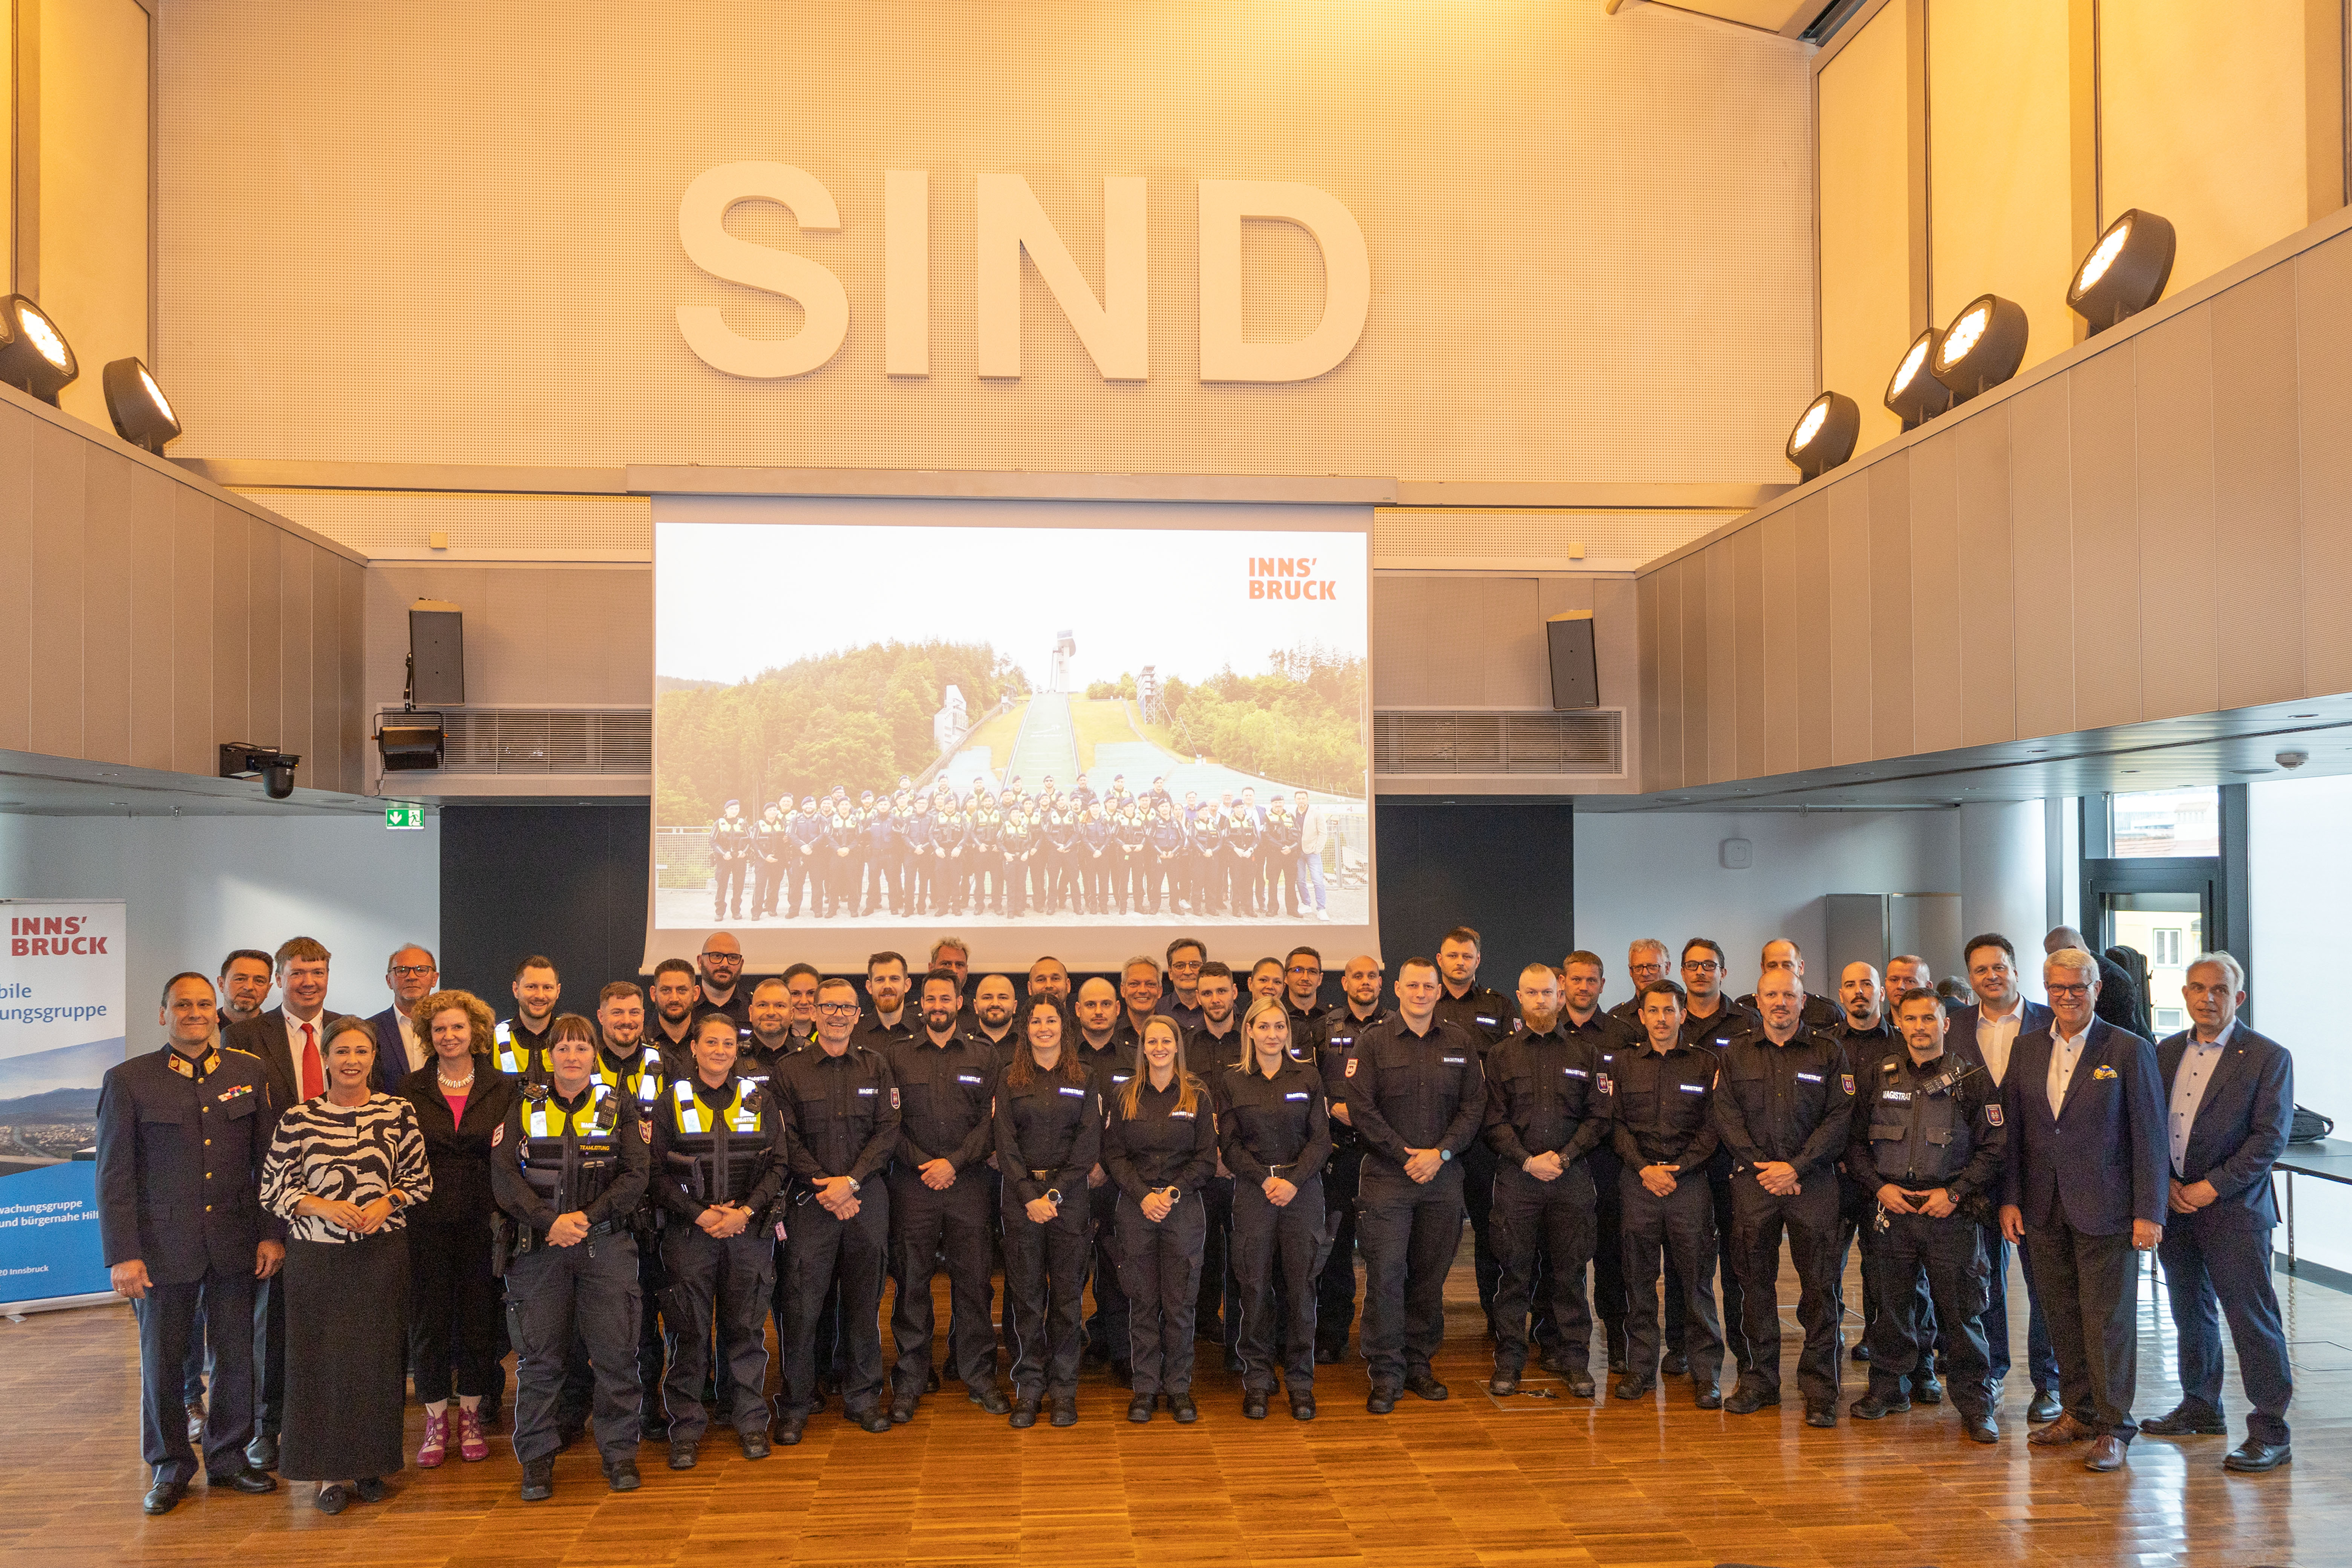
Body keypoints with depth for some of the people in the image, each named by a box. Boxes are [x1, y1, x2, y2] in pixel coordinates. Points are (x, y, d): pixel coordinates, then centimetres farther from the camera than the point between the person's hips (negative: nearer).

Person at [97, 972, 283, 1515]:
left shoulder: (250, 1074, 5)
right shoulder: (127, 1080, -2)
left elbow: (269, 1160, 6)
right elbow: (114, 1175, -4)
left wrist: (272, 1233, 1)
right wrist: (122, 1254, -9)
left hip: (235, 1244, 2)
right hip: (163, 1246, -2)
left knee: (237, 1357, 8)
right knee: (162, 1361, 9)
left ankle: (228, 1458, 24)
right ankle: (169, 1467, 25)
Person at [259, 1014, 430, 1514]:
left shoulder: (399, 1113, 1)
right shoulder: (297, 1120, 0)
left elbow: (421, 1180, 8)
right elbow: (273, 1191, 3)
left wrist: (387, 1202, -10)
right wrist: (323, 1207, -12)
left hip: (381, 1253, 1)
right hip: (316, 1257, 0)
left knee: (378, 1358, 4)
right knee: (320, 1359, 2)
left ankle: (369, 1465, 20)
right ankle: (330, 1473, 15)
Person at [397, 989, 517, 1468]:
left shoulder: (502, 1089, 3)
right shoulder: (411, 1090, 5)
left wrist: (504, 1212, -10)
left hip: (482, 1218, 0)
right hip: (427, 1221, 0)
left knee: (479, 1316, 6)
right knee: (428, 1319, 3)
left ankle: (471, 1416, 21)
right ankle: (436, 1421, 17)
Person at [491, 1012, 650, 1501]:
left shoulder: (618, 1107, 6)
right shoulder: (524, 1107, 6)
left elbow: (635, 1177, -1)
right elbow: (503, 1176, -3)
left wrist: (588, 1217, -13)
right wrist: (549, 1222, -14)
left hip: (606, 1243, 0)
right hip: (537, 1246, 0)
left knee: (615, 1350, -1)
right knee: (538, 1354, 3)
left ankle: (619, 1452, 12)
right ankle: (537, 1457, 16)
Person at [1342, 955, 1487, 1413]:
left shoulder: (1461, 1044, 9)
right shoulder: (1372, 1042, -1)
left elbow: (1474, 1107, 5)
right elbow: (1360, 1107, -7)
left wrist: (1440, 1153, -8)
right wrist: (1405, 1154, -10)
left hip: (1443, 1177, 3)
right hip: (1386, 1176, -3)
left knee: (1431, 1274, 8)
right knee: (1385, 1274, -5)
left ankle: (1419, 1364, 21)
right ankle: (1386, 1373, 3)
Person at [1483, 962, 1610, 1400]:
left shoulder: (1586, 1053, 9)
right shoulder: (1501, 1055, 9)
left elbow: (1598, 1118, 5)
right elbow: (1495, 1121, 3)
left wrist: (1564, 1156, -7)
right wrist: (1528, 1160, -8)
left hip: (1572, 1177, 0)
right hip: (1516, 1176, 0)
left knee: (1570, 1272, 3)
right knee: (1515, 1270, 2)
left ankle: (1576, 1362, 13)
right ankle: (1509, 1360, 11)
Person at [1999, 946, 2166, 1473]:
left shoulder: (2130, 1050, -4)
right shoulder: (2027, 1048, 8)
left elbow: (2149, 1135, -6)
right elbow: (2013, 1129, 11)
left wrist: (2149, 1212, -9)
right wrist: (2010, 1198, 6)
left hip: (2105, 1210, -4)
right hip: (2044, 1210, 4)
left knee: (2108, 1320, 0)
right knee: (2062, 1317, 12)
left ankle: (2113, 1428, 11)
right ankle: (2079, 1413, 25)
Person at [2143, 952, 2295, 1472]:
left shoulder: (2269, 1057, -6)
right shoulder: (2166, 1053, 10)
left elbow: (2270, 1137, -12)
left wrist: (2211, 1188, -15)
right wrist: (2166, 1184, -2)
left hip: (2234, 1209, -5)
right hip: (2174, 1207, 6)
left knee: (2252, 1317, -4)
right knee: (2191, 1313, 16)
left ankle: (2270, 1430, 5)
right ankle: (2201, 1408, 31)